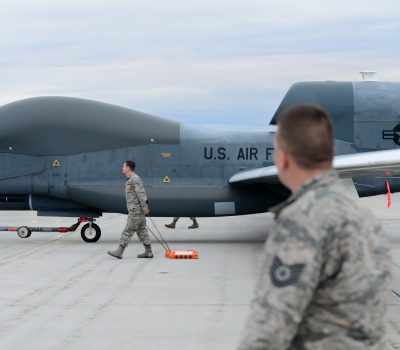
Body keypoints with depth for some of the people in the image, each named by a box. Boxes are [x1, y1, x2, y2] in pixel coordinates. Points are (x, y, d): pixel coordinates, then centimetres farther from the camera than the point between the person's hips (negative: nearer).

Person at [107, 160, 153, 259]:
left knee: (128, 231, -7)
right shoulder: (131, 179, 17)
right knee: (141, 231, 9)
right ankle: (148, 252, 10)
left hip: (136, 211, -10)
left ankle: (119, 251, -6)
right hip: (135, 210, 10)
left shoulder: (135, 179, -14)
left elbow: (141, 194, -19)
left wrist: (144, 208, -21)